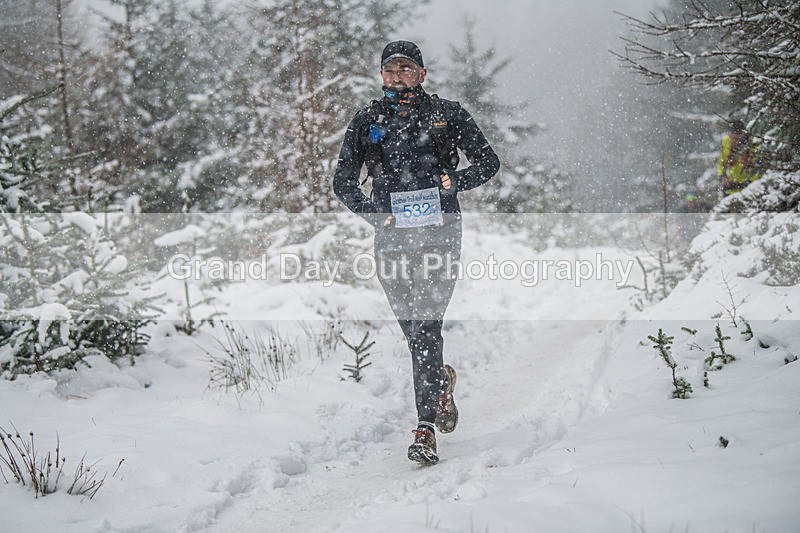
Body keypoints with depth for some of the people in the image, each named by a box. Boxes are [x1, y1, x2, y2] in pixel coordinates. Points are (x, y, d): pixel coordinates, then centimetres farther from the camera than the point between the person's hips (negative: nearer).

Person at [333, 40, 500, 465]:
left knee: (425, 324, -14)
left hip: (438, 231, -3)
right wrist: (373, 213, -2)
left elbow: (488, 162, 12)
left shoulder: (447, 115, 8)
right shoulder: (367, 122, 12)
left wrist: (453, 181, -7)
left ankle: (426, 429, -15)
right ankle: (442, 381, 39)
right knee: (411, 326, 6)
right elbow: (343, 182, 15)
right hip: (391, 235, 3)